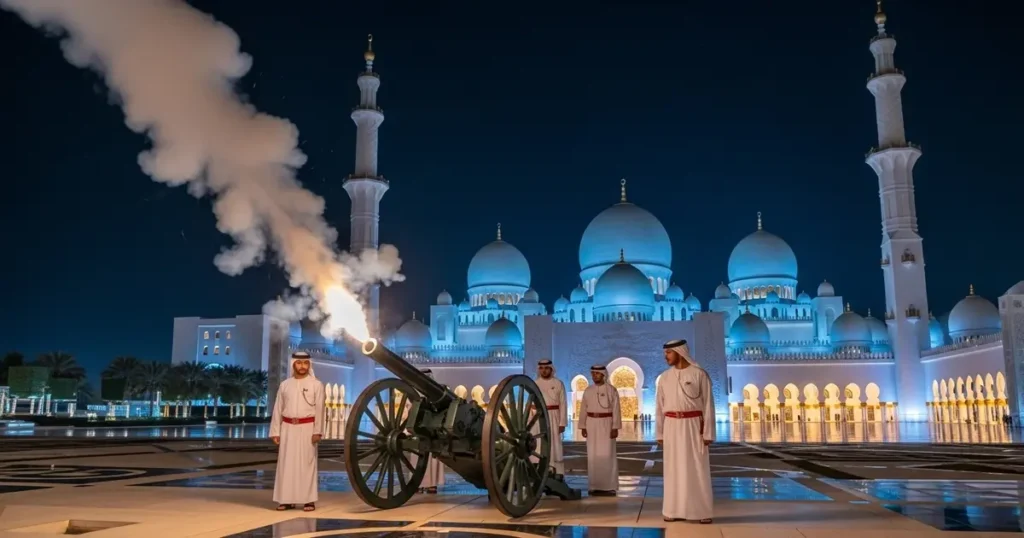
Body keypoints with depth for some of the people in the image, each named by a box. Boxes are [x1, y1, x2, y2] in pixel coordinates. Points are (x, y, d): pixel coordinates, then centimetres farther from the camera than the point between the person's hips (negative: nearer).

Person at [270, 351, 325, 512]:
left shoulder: (316, 385, 1)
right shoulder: (285, 384, 8)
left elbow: (319, 409, -3)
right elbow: (278, 409, 9)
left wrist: (317, 431, -10)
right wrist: (275, 431, 4)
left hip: (307, 428, -3)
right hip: (288, 428, 3)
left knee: (307, 463, -2)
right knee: (286, 463, 4)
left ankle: (309, 500, 1)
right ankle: (287, 499, 12)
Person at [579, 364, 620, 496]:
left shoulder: (611, 390, -2)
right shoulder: (588, 390, 9)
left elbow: (616, 410, -5)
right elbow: (583, 409, 10)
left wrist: (615, 427, -11)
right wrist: (583, 427, 4)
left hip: (606, 424, -4)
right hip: (592, 425, 4)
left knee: (607, 455, -5)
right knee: (593, 456, 5)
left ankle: (609, 487, -1)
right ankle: (595, 486, 12)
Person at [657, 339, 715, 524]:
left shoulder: (700, 374, -5)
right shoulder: (665, 377, 7)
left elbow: (708, 405, -5)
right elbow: (659, 407, 10)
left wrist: (708, 433, -9)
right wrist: (659, 433, 6)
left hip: (693, 425, -3)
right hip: (672, 426, 4)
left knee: (698, 469, -1)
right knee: (674, 468, 5)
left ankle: (702, 511, 7)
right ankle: (674, 510, 12)